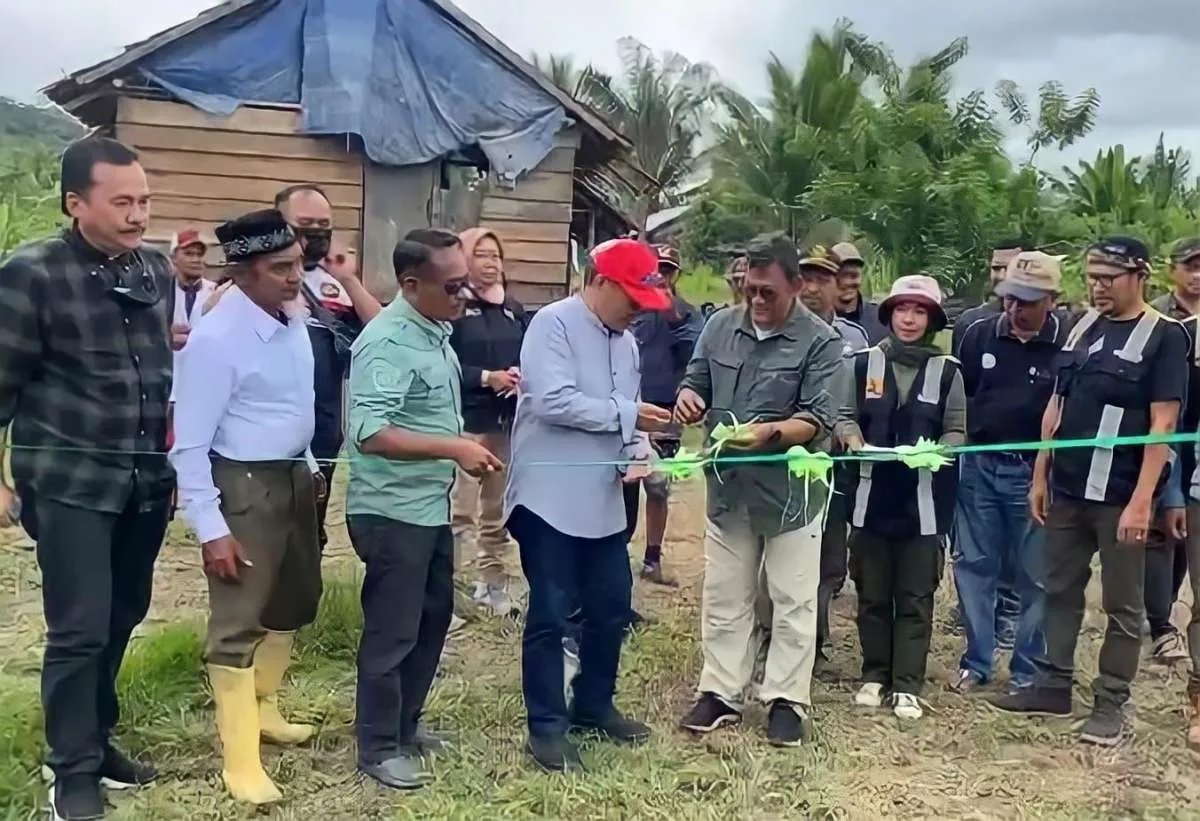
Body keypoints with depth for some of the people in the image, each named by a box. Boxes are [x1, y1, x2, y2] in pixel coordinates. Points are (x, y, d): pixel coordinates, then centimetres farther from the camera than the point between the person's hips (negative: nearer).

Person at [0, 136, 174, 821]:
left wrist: (174, 458, 17)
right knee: (79, 629, -2)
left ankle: (96, 738, 32)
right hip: (70, 482, -5)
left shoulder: (159, 269, 6)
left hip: (147, 480, 5)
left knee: (122, 617, 14)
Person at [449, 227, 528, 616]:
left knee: (498, 511, 15)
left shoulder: (513, 309, 14)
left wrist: (522, 378, -7)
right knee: (461, 512, -8)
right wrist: (487, 378, -20)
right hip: (465, 421, -7)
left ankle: (494, 584, 25)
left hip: (507, 422, 7)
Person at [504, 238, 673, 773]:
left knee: (611, 608, 14)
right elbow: (553, 401, -24)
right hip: (550, 498, -8)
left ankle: (593, 705, 33)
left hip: (604, 500, 8)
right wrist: (626, 413, -17)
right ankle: (546, 726, 13)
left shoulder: (626, 342, 13)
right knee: (551, 615, 0)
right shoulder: (553, 324, -12)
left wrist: (637, 451, -5)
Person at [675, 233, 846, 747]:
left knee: (792, 602, 6)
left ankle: (787, 700, 19)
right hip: (728, 486, 4)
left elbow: (819, 419, -15)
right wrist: (687, 399, -12)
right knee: (723, 598, 13)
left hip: (790, 489, -4)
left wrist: (770, 432, -32)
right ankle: (720, 692, 25)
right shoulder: (720, 327, 3)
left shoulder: (820, 342, -10)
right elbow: (696, 382, 12)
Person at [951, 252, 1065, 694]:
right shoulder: (979, 334, 1)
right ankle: (976, 661, 22)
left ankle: (1027, 672, 20)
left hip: (1035, 474, -3)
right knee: (974, 566, 9)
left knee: (1035, 577, 7)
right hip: (978, 467, 3)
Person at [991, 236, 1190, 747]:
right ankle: (1053, 685, 26)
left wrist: (1142, 500, -18)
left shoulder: (1164, 335, -8)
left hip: (1119, 496, -6)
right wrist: (1040, 476, 9)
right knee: (1060, 590, 14)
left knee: (1122, 604, 6)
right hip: (1067, 489, 6)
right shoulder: (1082, 328, 9)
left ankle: (1111, 703, 16)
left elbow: (1163, 423, -13)